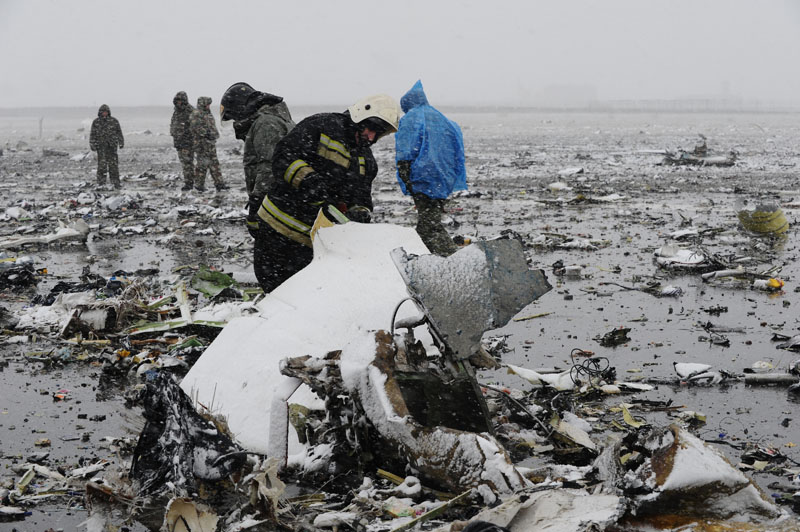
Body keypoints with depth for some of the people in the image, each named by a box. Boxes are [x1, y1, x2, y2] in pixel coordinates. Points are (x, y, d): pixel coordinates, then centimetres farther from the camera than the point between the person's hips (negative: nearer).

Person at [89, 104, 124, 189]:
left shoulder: (114, 121, 6)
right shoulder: (96, 122, 5)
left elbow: (119, 132, 11)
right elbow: (92, 134, 8)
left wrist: (121, 142, 9)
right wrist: (92, 144, 3)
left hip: (112, 146, 1)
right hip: (101, 146, -1)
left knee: (113, 164, 1)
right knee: (102, 164, -6)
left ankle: (115, 182, 7)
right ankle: (101, 183, -2)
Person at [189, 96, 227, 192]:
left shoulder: (208, 114, 19)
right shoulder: (196, 114, -11)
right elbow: (195, 126, -22)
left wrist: (215, 134, 19)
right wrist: (206, 133, -22)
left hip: (211, 142, 10)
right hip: (202, 142, -10)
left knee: (214, 164, 10)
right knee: (202, 164, -6)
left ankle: (219, 183, 13)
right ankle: (199, 184, 2)